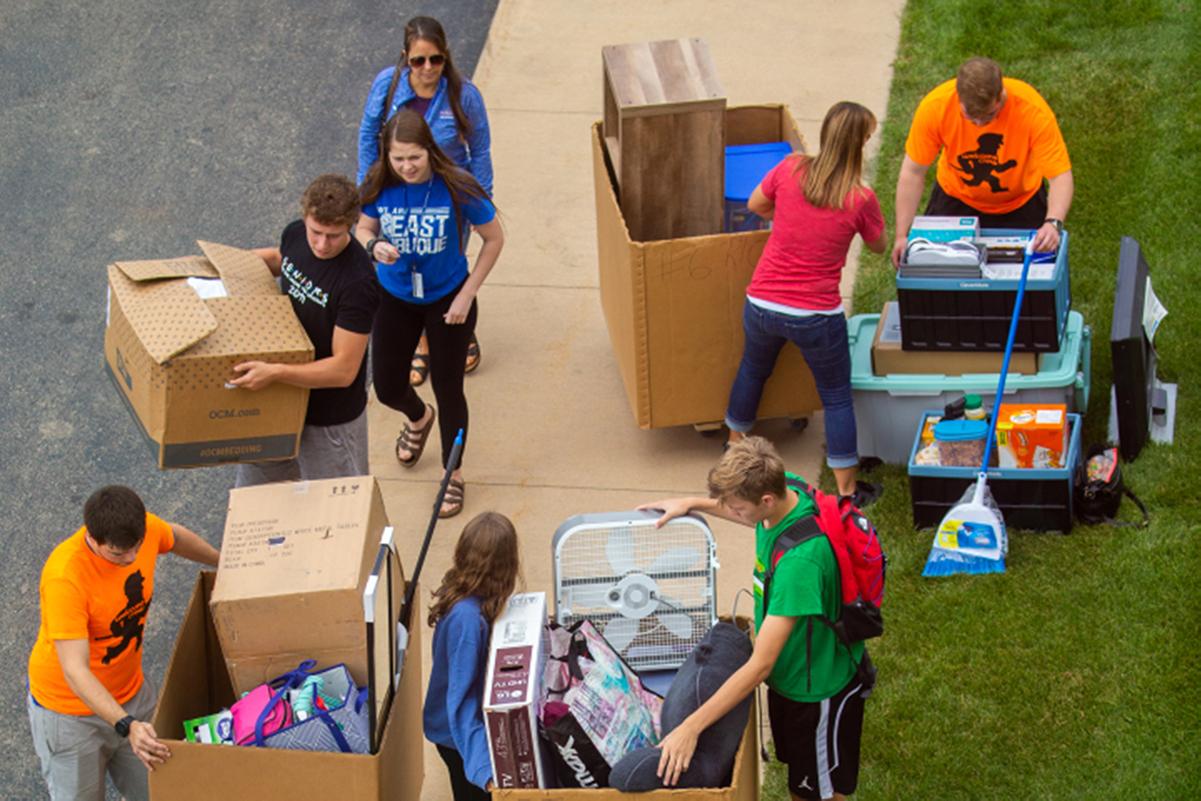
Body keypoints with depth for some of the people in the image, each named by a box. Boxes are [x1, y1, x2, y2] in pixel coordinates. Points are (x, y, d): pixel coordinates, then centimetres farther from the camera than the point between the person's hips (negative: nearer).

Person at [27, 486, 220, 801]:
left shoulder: (146, 529, -17)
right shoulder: (64, 577, -36)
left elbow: (176, 536, 10)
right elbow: (75, 672, -38)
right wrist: (126, 726, -49)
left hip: (130, 692, 6)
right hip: (69, 712, -6)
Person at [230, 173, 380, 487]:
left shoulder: (358, 282, -32)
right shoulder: (295, 234, -10)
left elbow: (344, 370, -30)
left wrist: (275, 373, -38)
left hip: (330, 417, -7)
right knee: (253, 485, 25)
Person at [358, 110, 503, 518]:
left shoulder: (457, 188, -27)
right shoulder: (379, 186, -20)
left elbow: (494, 239, -13)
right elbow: (363, 229, -1)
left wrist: (466, 296, -13)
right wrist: (375, 246, -26)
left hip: (446, 298, -3)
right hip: (394, 297, 3)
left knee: (447, 388, 9)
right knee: (387, 387, 14)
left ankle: (453, 474, 33)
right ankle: (419, 418, 53)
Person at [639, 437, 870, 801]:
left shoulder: (800, 560, -42)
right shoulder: (787, 488, -17)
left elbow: (760, 666, -38)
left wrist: (690, 728, -36)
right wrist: (693, 504, 7)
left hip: (818, 691, -8)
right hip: (789, 673, 8)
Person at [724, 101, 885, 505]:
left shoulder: (790, 169, -7)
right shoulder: (860, 199, -14)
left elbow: (755, 204, 11)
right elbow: (878, 245, 5)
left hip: (762, 304, 4)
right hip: (817, 316, -3)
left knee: (754, 368, 31)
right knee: (837, 397, 14)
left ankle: (735, 443, 52)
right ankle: (848, 490, 19)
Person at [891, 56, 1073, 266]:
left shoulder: (1033, 110, -34)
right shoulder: (934, 106, -31)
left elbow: (1061, 176, -33)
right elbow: (913, 172, -20)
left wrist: (1053, 223, -51)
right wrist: (902, 236, -23)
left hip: (1020, 202, -1)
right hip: (956, 199, 1)